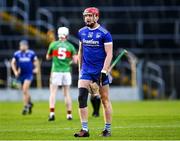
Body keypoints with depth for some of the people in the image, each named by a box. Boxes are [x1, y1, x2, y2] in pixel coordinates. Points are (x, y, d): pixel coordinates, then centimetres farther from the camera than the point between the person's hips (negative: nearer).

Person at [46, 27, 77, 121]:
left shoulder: (53, 45, -1)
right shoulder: (70, 46, 0)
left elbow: (48, 57, 11)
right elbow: (75, 60, -1)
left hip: (56, 71, -1)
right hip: (66, 71, 1)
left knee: (53, 93, -1)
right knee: (66, 93, 10)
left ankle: (52, 113, -16)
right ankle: (69, 114, 11)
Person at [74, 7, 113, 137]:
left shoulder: (104, 34, -8)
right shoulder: (82, 32, 8)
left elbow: (109, 54, -11)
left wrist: (104, 71, -19)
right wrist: (80, 68, 18)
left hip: (100, 70, -4)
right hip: (86, 70, 4)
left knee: (105, 99, 4)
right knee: (82, 97, -10)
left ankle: (108, 129, 14)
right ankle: (85, 129, -9)